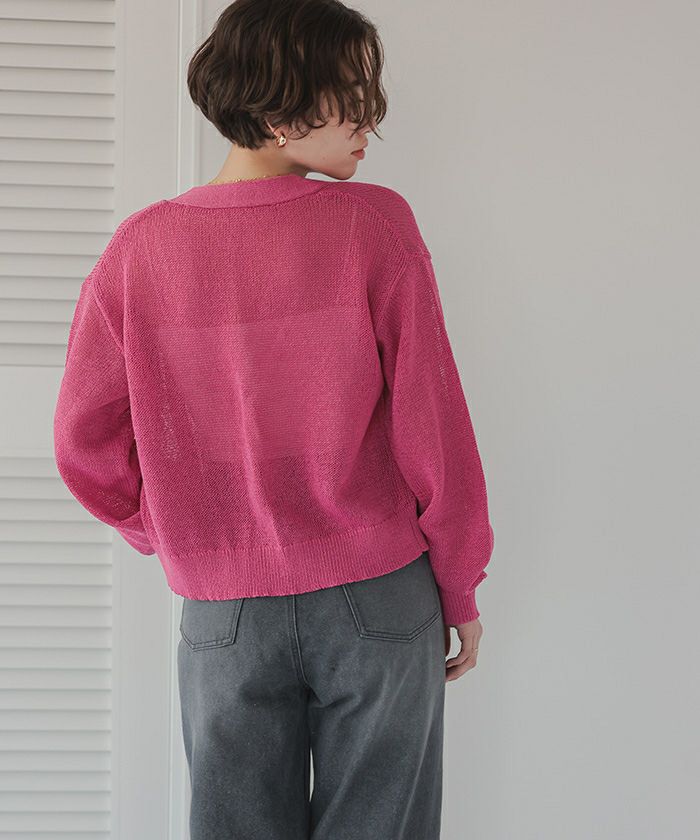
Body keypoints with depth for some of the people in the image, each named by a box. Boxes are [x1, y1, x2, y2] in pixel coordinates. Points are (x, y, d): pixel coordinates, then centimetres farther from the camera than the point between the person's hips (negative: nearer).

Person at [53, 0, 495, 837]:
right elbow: (431, 423, -10)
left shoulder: (140, 248, -4)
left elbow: (84, 444, 0)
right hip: (378, 601, -2)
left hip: (222, 613, 2)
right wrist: (459, 586, 3)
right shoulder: (374, 222, -12)